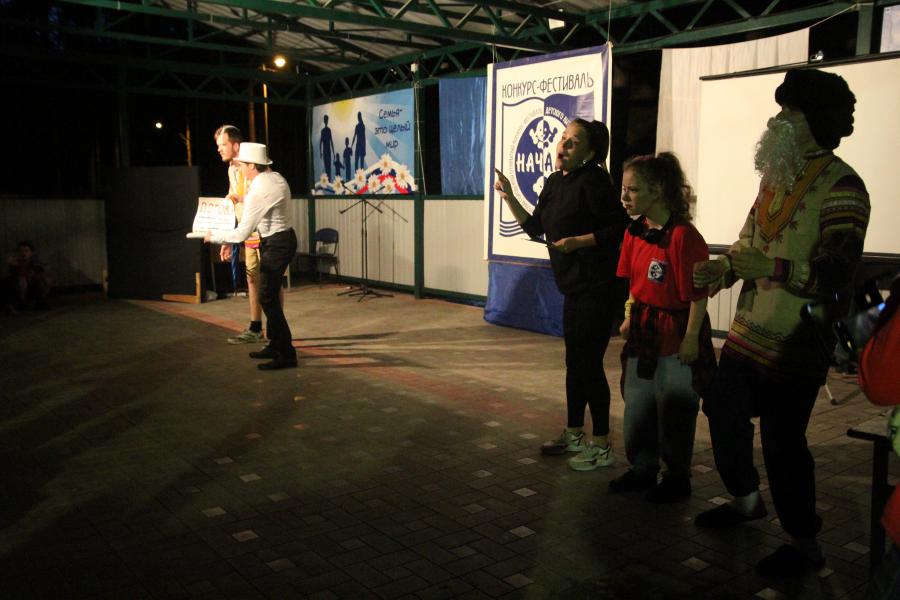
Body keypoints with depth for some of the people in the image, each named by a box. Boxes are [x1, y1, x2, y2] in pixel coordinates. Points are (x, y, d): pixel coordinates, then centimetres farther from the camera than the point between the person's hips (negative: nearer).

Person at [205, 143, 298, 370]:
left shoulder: (258, 191, -22)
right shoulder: (276, 177, 5)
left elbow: (242, 233, -19)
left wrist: (214, 236, -6)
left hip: (276, 244, -10)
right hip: (283, 238, 10)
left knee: (268, 298, -5)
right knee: (270, 295, 17)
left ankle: (286, 354, 0)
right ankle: (275, 345, 28)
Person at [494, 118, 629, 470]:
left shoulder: (593, 181, -14)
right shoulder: (555, 182, 11)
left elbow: (619, 227, -19)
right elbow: (534, 228, 16)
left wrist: (579, 241, -24)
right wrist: (509, 197, 8)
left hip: (597, 287, -9)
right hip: (574, 286, 9)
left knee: (589, 363, -4)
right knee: (574, 361, 17)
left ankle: (602, 447, 9)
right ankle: (574, 434, 31)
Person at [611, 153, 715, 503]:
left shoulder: (683, 236, -21)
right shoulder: (634, 231, 3)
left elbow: (698, 294, -18)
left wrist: (691, 338, -17)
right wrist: (629, 318, 11)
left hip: (676, 333, -8)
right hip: (643, 329, 8)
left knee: (674, 411, 6)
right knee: (636, 405, 16)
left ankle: (677, 477, 24)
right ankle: (643, 469, 33)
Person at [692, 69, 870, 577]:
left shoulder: (841, 188, -15)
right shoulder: (776, 176, 11)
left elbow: (835, 275, -21)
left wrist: (771, 267, -30)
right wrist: (725, 269, 2)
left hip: (794, 344, -9)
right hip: (750, 330, 9)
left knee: (782, 439, -3)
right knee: (723, 410, 19)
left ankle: (805, 544, 18)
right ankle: (747, 499, 42)